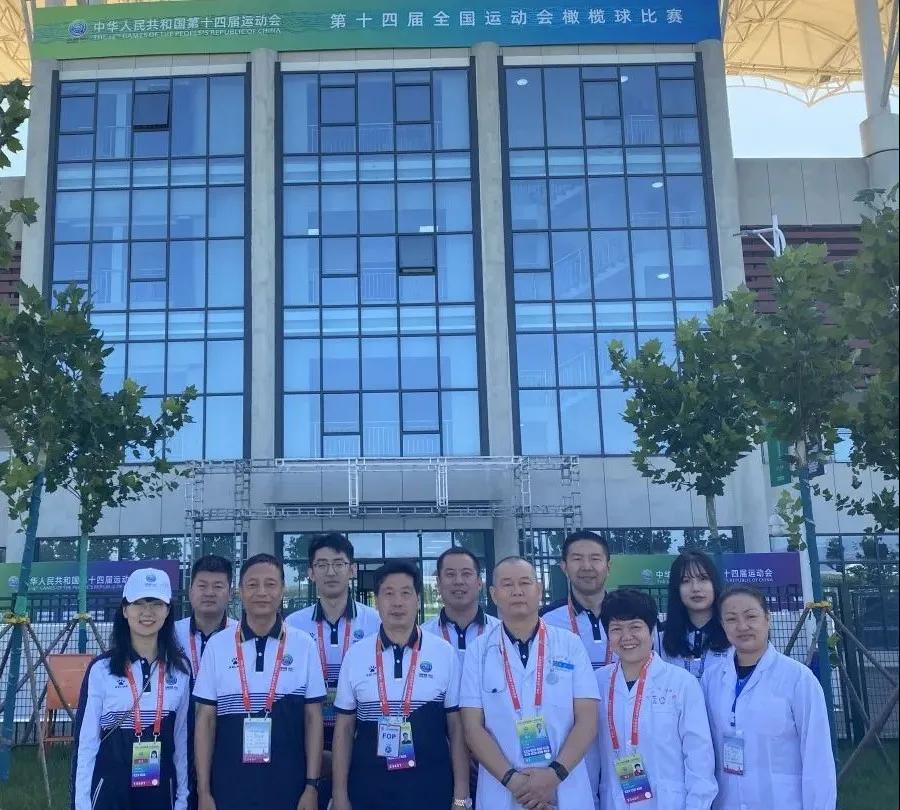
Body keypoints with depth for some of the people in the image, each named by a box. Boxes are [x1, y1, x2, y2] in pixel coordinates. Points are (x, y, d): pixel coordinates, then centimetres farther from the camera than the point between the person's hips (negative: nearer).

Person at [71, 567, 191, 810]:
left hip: (161, 790, 2)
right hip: (111, 790, -2)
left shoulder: (181, 669, 2)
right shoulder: (101, 669, -6)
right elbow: (85, 740, -3)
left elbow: (182, 738, 8)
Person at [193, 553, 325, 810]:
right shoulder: (217, 645, 1)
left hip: (287, 786, 0)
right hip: (229, 786, 0)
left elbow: (313, 718, 3)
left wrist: (312, 785, -1)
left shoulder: (304, 645, 0)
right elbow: (205, 720, 3)